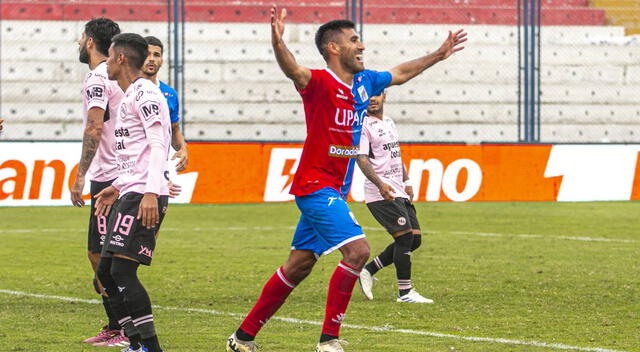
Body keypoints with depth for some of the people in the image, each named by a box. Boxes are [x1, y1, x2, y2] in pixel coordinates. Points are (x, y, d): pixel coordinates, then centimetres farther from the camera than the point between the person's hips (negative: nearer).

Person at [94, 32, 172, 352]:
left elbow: (158, 145, -19)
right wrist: (117, 187, 26)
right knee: (106, 272, 10)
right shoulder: (129, 97, 22)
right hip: (130, 194, 11)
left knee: (122, 270, -16)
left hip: (144, 195, -11)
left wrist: (151, 192, -28)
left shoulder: (144, 93, -10)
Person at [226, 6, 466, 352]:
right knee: (357, 249, -20)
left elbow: (400, 73, 29)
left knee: (299, 266, 13)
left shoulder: (363, 83, 10)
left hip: (334, 191, 9)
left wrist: (439, 54, 36)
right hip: (317, 185, -9)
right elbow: (293, 70, -38)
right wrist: (277, 42, -58)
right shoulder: (321, 83, -15)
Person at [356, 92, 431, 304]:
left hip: (399, 192, 9)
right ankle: (405, 292, -7)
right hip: (382, 194, -9)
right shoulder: (363, 125, -8)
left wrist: (407, 182, 23)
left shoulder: (389, 123, 19)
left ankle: (368, 270, 13)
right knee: (406, 237, -13)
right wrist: (380, 184, -30)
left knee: (415, 239, 5)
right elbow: (362, 159, -18)